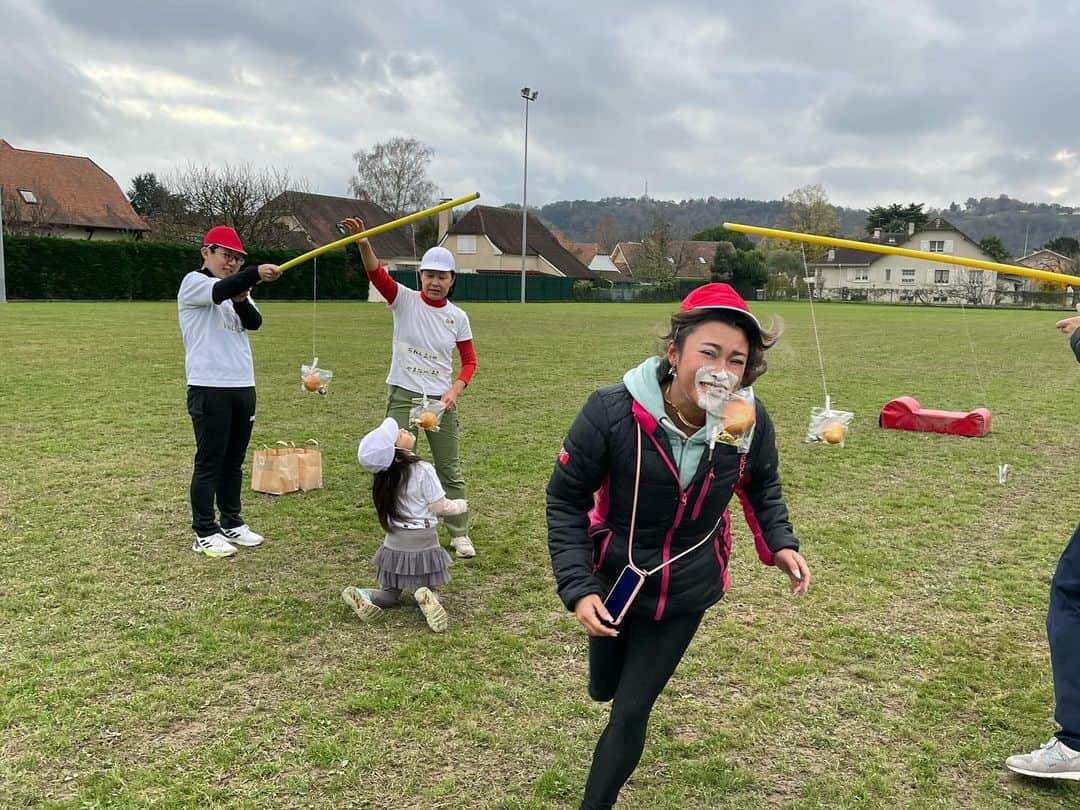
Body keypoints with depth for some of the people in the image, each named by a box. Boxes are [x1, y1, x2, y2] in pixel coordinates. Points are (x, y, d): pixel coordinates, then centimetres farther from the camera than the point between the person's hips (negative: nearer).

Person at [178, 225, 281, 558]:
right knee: (210, 461, -2)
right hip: (209, 387, -7)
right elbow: (221, 291, -28)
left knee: (234, 460, 14)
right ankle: (204, 534, 6)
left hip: (243, 385, 7)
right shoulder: (193, 283, -5)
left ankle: (231, 524, 25)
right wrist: (255, 274, -42)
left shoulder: (236, 288, 17)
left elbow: (254, 322, 0)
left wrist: (241, 300, -19)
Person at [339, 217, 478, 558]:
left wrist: (454, 390, -9)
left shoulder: (458, 316, 1)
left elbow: (469, 360, 8)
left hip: (441, 401, 2)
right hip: (403, 396, -1)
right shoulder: (405, 300, -5)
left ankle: (459, 534, 22)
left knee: (450, 471, 9)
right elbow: (377, 274, -23)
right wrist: (363, 243, -41)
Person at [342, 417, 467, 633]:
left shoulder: (386, 472, -3)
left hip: (395, 543, 5)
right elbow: (440, 506, -10)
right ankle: (426, 598, -22)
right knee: (430, 591, 12)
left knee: (389, 594, 19)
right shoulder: (423, 470, -19)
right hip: (423, 542, -5)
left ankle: (360, 596, -10)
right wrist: (461, 505, 8)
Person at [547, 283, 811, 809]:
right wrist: (577, 587, -23)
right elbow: (565, 498, -16)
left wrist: (779, 543, -12)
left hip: (687, 592, 0)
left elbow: (762, 488, 4)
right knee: (603, 691, 23)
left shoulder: (751, 424, -19)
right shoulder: (612, 412, -29)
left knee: (631, 712, 4)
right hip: (613, 580, 0)